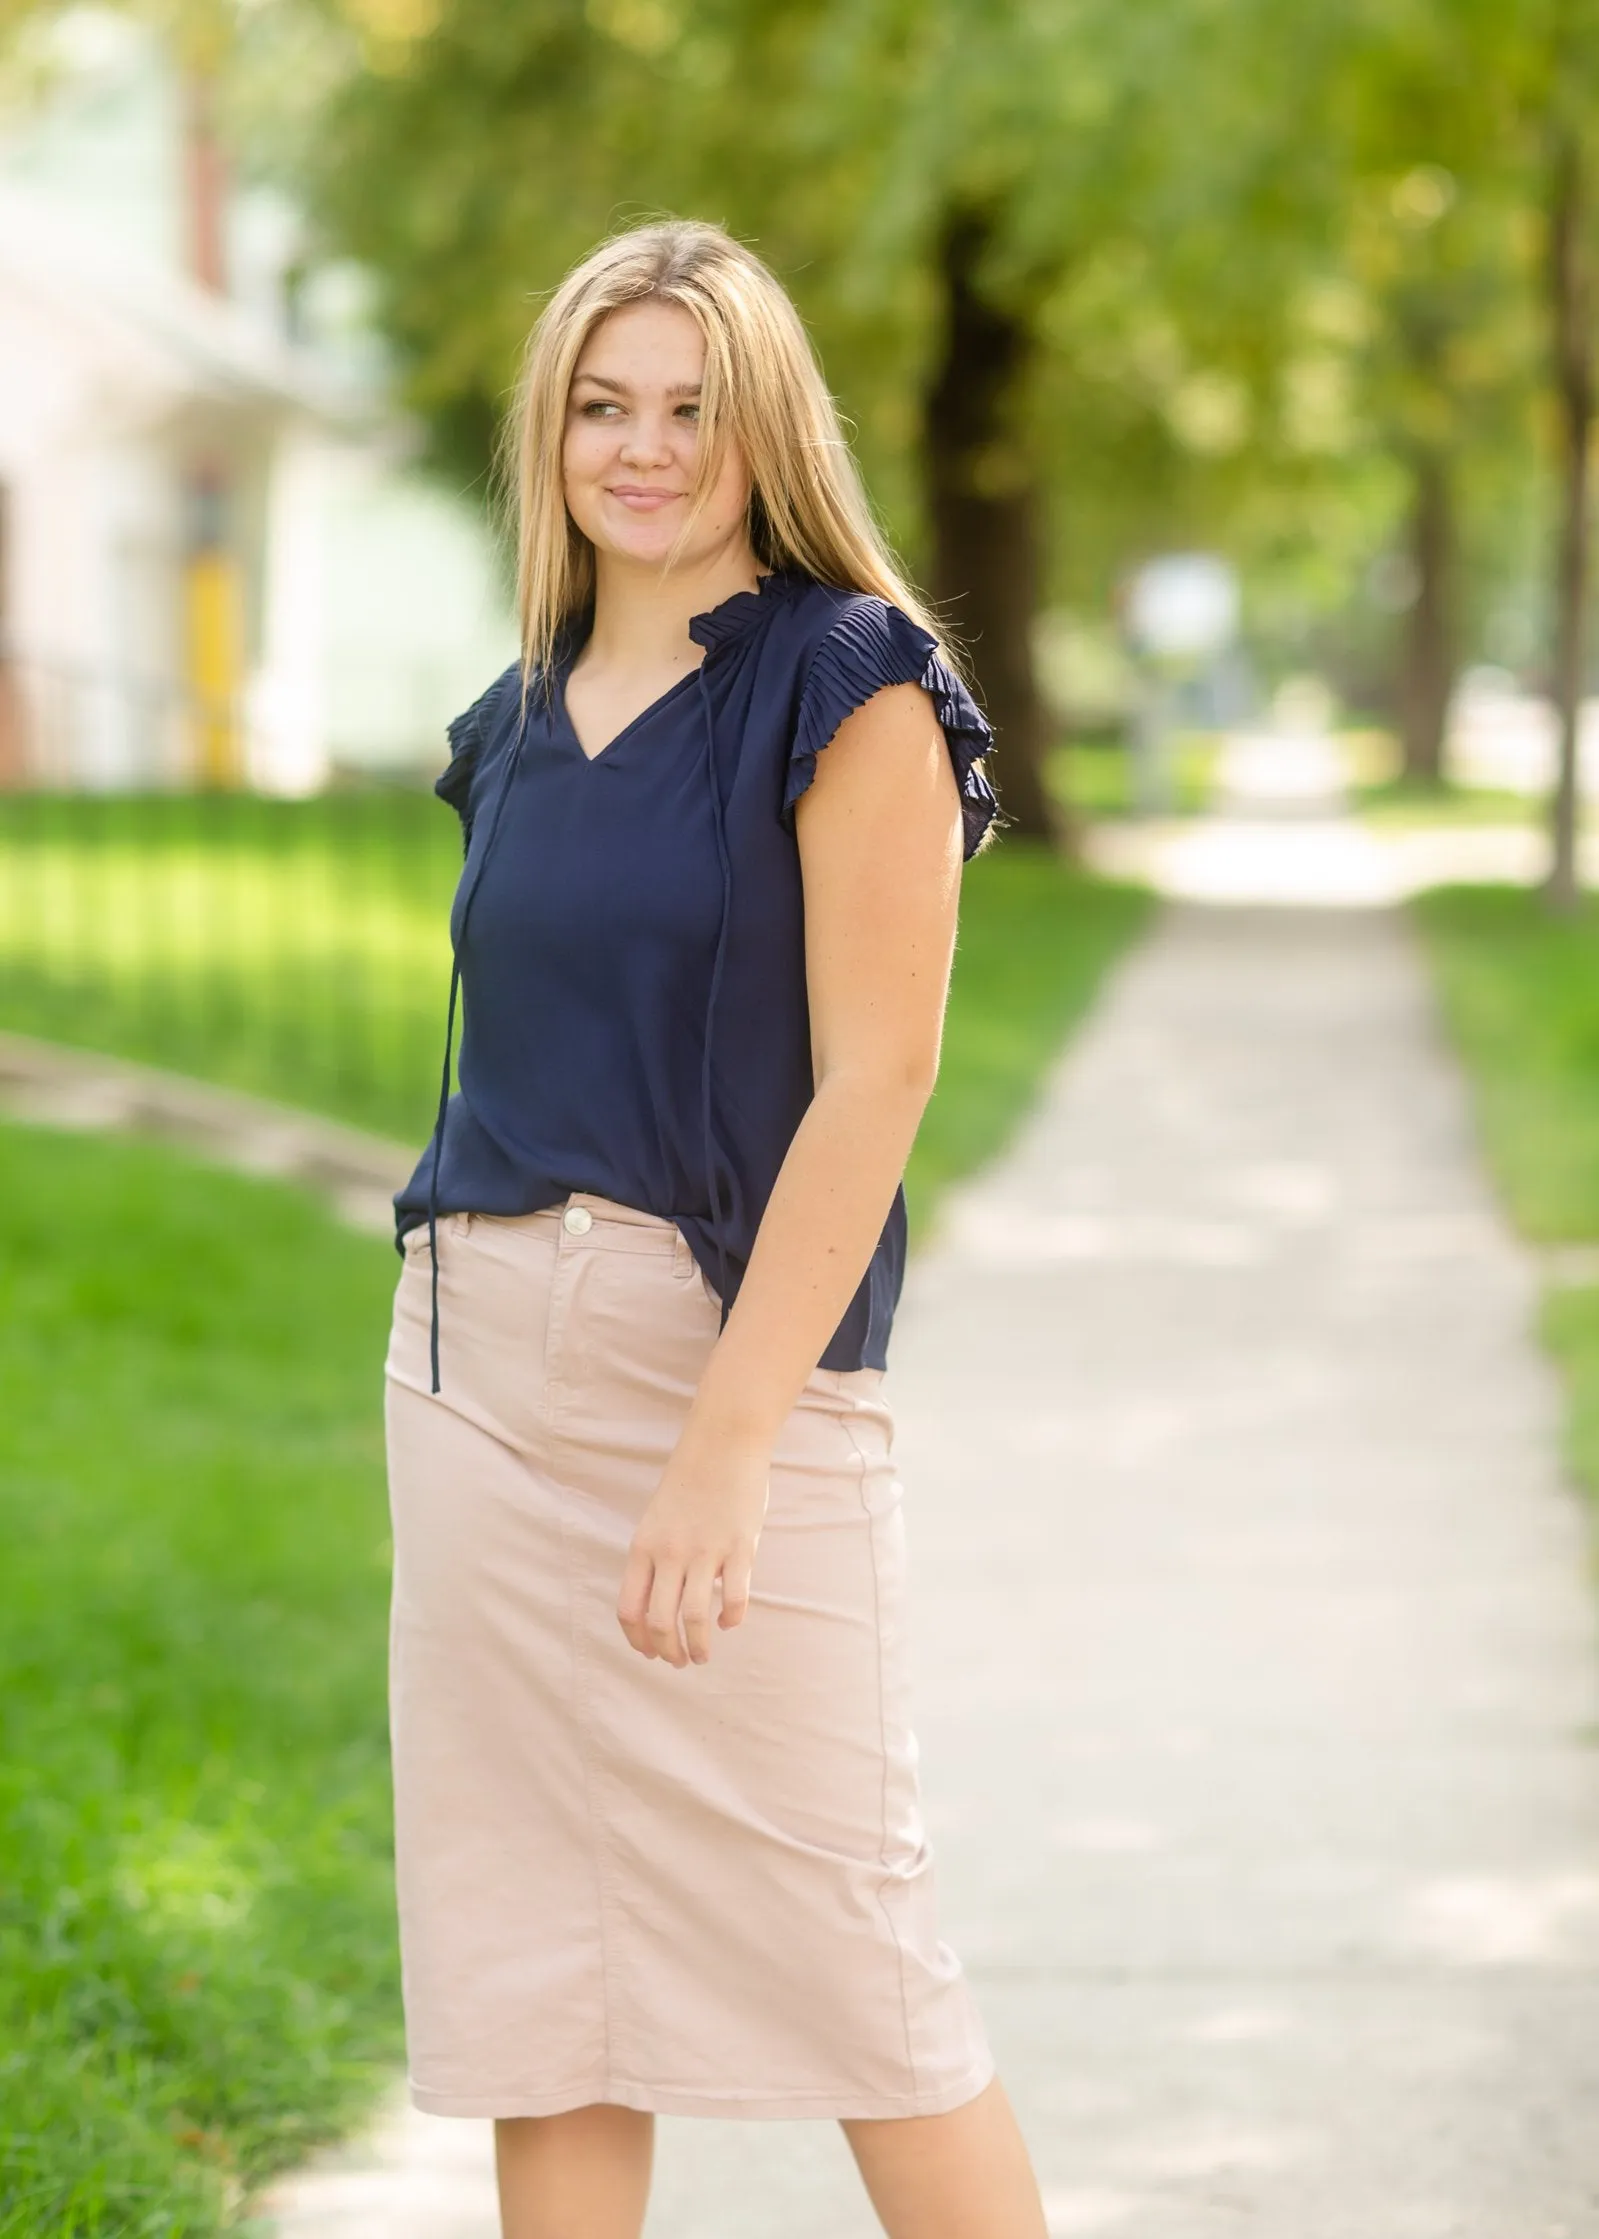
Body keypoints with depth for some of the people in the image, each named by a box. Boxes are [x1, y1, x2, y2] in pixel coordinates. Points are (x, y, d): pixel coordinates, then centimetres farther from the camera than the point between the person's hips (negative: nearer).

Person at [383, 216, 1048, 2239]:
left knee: (832, 1940, -4)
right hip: (476, 1358, 6)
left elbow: (873, 1082, -14)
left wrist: (725, 1447, -20)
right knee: (524, 1946, 8)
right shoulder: (526, 720, 13)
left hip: (734, 1341, -6)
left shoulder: (849, 687, -7)